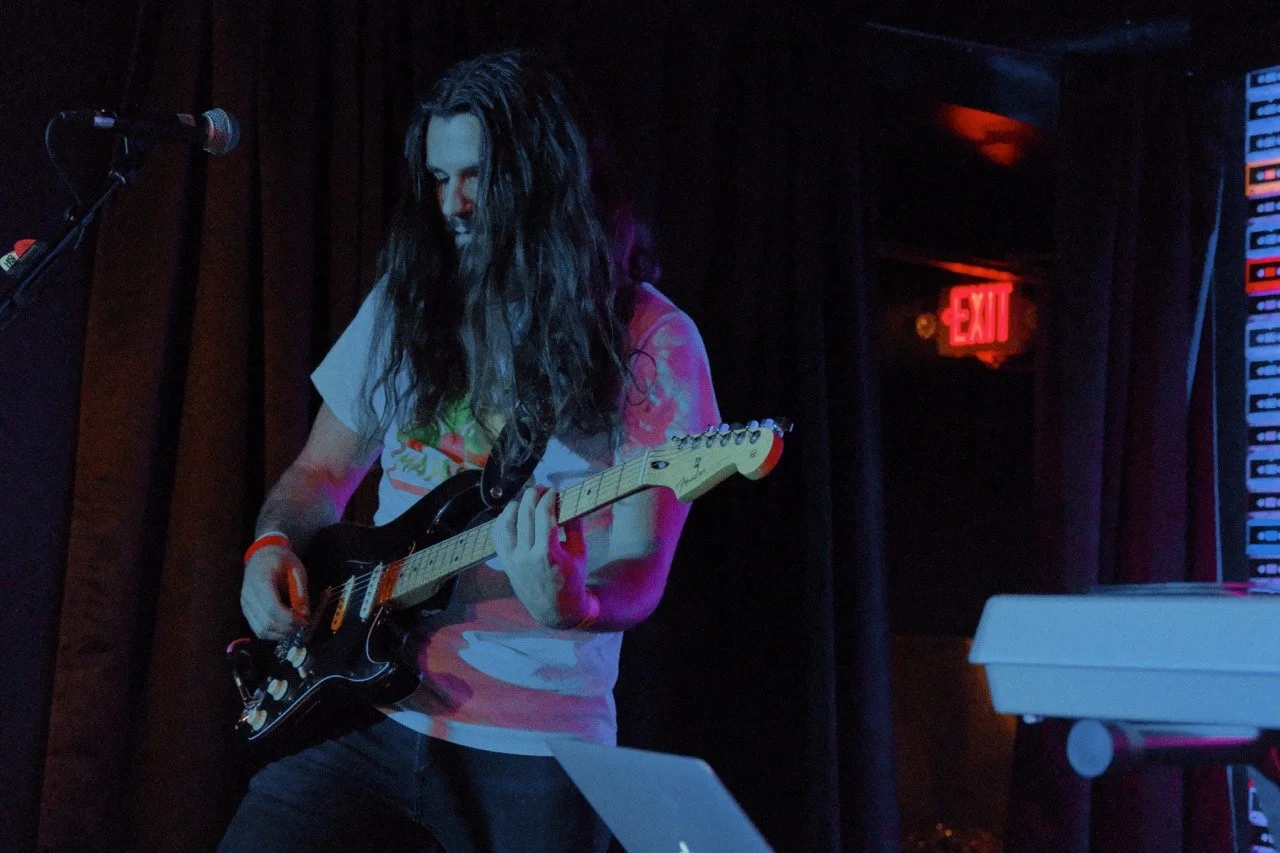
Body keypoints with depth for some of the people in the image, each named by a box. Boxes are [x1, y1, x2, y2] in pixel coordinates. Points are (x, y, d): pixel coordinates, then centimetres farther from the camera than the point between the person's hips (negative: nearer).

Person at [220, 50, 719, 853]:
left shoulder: (651, 343, -5)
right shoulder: (408, 300, 8)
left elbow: (639, 571, -9)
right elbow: (322, 472, 18)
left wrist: (569, 603, -30)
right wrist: (274, 546, -2)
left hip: (535, 751, -3)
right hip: (367, 711, 3)